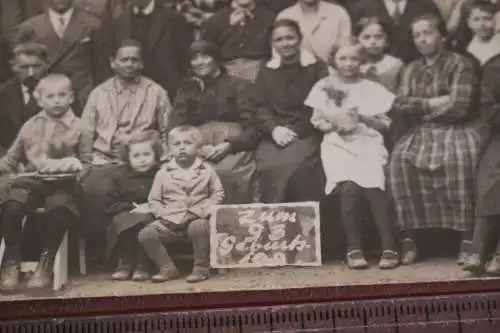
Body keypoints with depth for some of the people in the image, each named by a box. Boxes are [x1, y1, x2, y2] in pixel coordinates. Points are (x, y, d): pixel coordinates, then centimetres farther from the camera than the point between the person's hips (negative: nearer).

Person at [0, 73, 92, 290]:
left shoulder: (78, 129, 7)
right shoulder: (30, 126, 15)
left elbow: (87, 163, 11)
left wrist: (77, 168, -9)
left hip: (63, 183, -2)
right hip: (32, 180, 2)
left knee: (59, 211, -34)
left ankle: (46, 263, -14)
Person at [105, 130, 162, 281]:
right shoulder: (120, 175, 5)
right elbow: (111, 204, 5)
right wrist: (131, 207, -10)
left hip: (151, 215, -2)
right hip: (127, 214, 2)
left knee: (145, 223, -34)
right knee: (120, 221, -30)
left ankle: (142, 265, -18)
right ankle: (124, 264, -16)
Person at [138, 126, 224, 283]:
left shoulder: (206, 170, 7)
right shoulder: (163, 173, 8)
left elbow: (218, 193, 10)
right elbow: (154, 200, 11)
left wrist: (206, 210, -6)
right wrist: (164, 215, -6)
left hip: (197, 218, -2)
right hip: (171, 221, 2)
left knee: (199, 228, -38)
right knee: (145, 234, -19)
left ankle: (201, 267, -16)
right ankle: (168, 267, -3)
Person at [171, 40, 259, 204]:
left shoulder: (238, 86, 15)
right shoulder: (187, 89, 24)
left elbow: (251, 127, 4)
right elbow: (177, 129, 11)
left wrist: (228, 145, -14)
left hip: (233, 145, -2)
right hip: (198, 143, 2)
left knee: (227, 170, -35)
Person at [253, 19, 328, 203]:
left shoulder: (316, 67, 6)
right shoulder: (266, 71, 16)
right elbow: (260, 107, 9)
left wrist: (295, 131, -12)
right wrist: (273, 128, -11)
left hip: (307, 133, -3)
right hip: (274, 135, 3)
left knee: (288, 165, -30)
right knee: (268, 166, -26)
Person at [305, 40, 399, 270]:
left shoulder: (372, 89, 16)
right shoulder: (324, 86, 17)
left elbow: (386, 125, 11)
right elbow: (316, 122, 12)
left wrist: (363, 118, -6)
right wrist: (335, 124, -7)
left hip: (369, 142, 0)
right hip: (338, 144, 0)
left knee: (373, 184, -29)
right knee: (349, 185, -30)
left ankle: (388, 248, -27)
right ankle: (354, 248, -21)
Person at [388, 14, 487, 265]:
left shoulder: (461, 64, 0)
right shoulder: (411, 70, 15)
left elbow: (459, 106, -13)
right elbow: (399, 108, 3)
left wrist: (419, 106, -3)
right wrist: (433, 103, -7)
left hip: (458, 128, -4)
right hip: (421, 131, 4)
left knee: (460, 159, -36)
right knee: (401, 159, -27)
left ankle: (467, 236, -28)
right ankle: (408, 236, -23)